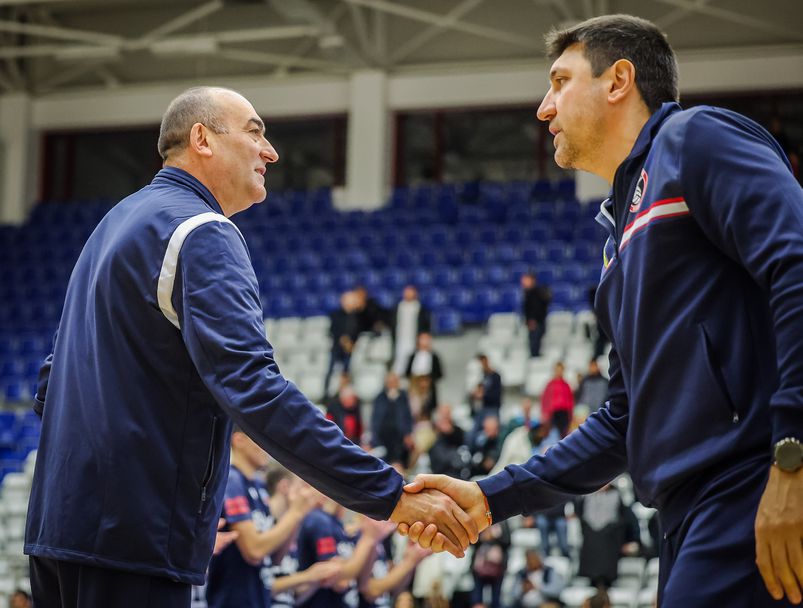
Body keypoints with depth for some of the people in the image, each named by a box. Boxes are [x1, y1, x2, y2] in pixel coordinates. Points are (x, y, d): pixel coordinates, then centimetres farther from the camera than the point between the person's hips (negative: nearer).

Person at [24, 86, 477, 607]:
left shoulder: (118, 223, 19)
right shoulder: (202, 234, -11)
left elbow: (52, 385, 23)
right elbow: (252, 388, -25)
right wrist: (390, 496, -27)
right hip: (134, 537, -10)